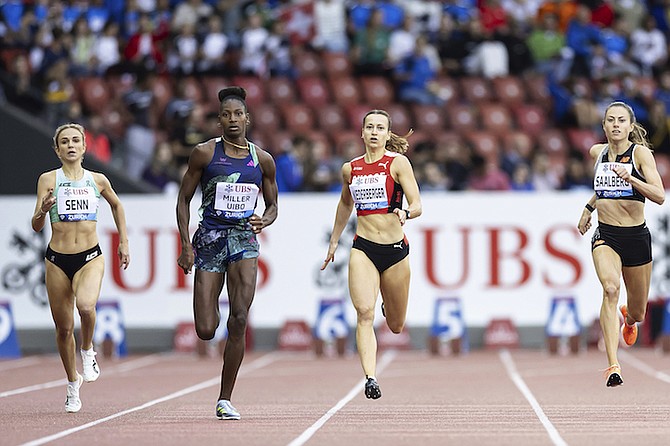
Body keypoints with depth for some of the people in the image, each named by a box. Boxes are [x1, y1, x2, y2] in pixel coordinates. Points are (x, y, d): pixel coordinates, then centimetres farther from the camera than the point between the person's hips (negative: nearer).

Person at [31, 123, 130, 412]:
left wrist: (124, 242, 23)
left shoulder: (97, 180, 4)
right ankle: (73, 382, 29)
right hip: (57, 260, 0)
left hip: (90, 258, 0)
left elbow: (116, 205, 25)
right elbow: (36, 226, -6)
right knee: (64, 328, 7)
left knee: (86, 306, -30)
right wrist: (42, 210, -27)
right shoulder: (48, 179, -2)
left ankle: (87, 351, 0)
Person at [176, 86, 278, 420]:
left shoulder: (262, 160, 6)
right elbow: (184, 198, 4)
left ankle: (225, 400, -6)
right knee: (205, 331, -6)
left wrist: (264, 221, -8)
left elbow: (272, 206, 16)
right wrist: (186, 246, -5)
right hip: (209, 239, -1)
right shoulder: (204, 153, 0)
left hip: (244, 239, 1)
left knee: (239, 321, -15)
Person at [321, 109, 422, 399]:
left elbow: (417, 206, -8)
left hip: (395, 249, -1)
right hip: (363, 248, 1)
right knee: (364, 313, -21)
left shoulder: (398, 162, -4)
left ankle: (389, 307, 50)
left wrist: (405, 213, -31)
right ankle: (370, 378, -28)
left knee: (395, 326, 12)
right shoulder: (350, 168, 7)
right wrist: (334, 240, 29)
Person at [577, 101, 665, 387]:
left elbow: (659, 196, -20)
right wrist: (589, 208, 22)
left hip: (636, 237, -1)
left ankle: (629, 317, 55)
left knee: (637, 314, 13)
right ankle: (613, 366, -35)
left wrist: (629, 178, -32)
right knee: (610, 288, -29)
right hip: (605, 236, 1)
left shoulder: (640, 153, -9)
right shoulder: (597, 152, 4)